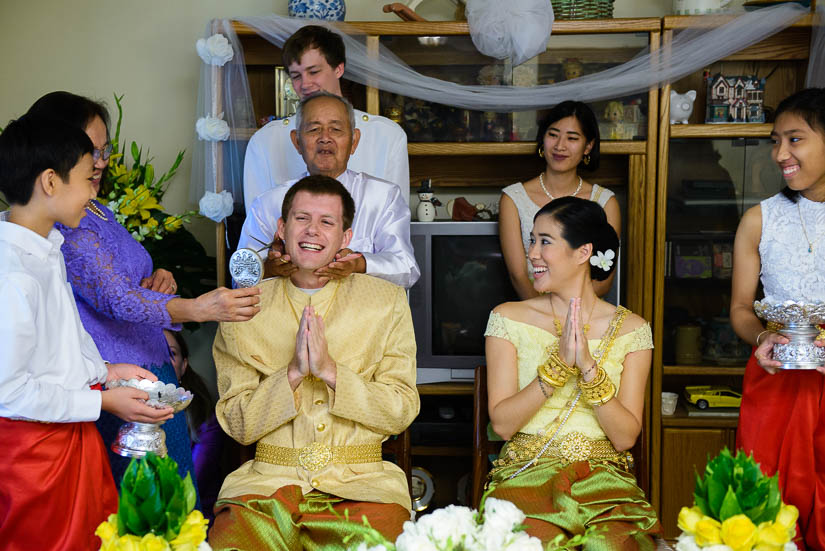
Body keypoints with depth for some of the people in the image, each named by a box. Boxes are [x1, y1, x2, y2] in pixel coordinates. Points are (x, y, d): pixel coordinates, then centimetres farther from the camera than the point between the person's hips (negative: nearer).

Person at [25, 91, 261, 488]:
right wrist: (195, 308, -41)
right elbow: (113, 299, -28)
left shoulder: (96, 213, 13)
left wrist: (155, 282, 2)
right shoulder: (62, 225, -16)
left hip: (155, 369, 9)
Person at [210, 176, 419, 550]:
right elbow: (238, 425, 2)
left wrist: (330, 370, -13)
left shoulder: (386, 302, 6)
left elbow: (402, 412, 0)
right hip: (267, 481, 0)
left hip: (359, 484, 0)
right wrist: (294, 372, -13)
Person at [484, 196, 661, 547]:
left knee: (615, 543, -29)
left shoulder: (631, 329, 4)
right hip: (525, 475, 0)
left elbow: (625, 437, -3)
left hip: (603, 478, 1)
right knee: (536, 540, -31)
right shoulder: (508, 318, 3)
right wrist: (558, 364, -15)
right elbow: (502, 423, -4)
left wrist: (589, 367, -16)